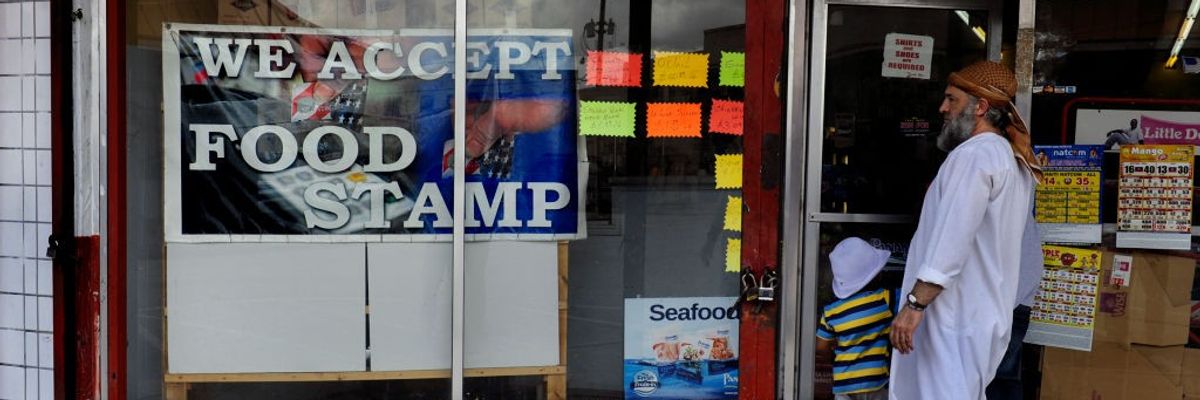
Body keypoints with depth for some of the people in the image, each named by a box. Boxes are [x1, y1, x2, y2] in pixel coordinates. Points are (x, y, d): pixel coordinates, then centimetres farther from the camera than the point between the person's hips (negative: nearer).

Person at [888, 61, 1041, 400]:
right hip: (985, 314, 10)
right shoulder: (1014, 161, 17)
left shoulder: (974, 154, -14)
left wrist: (913, 304, -23)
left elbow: (951, 241, -23)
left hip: (955, 317, -10)